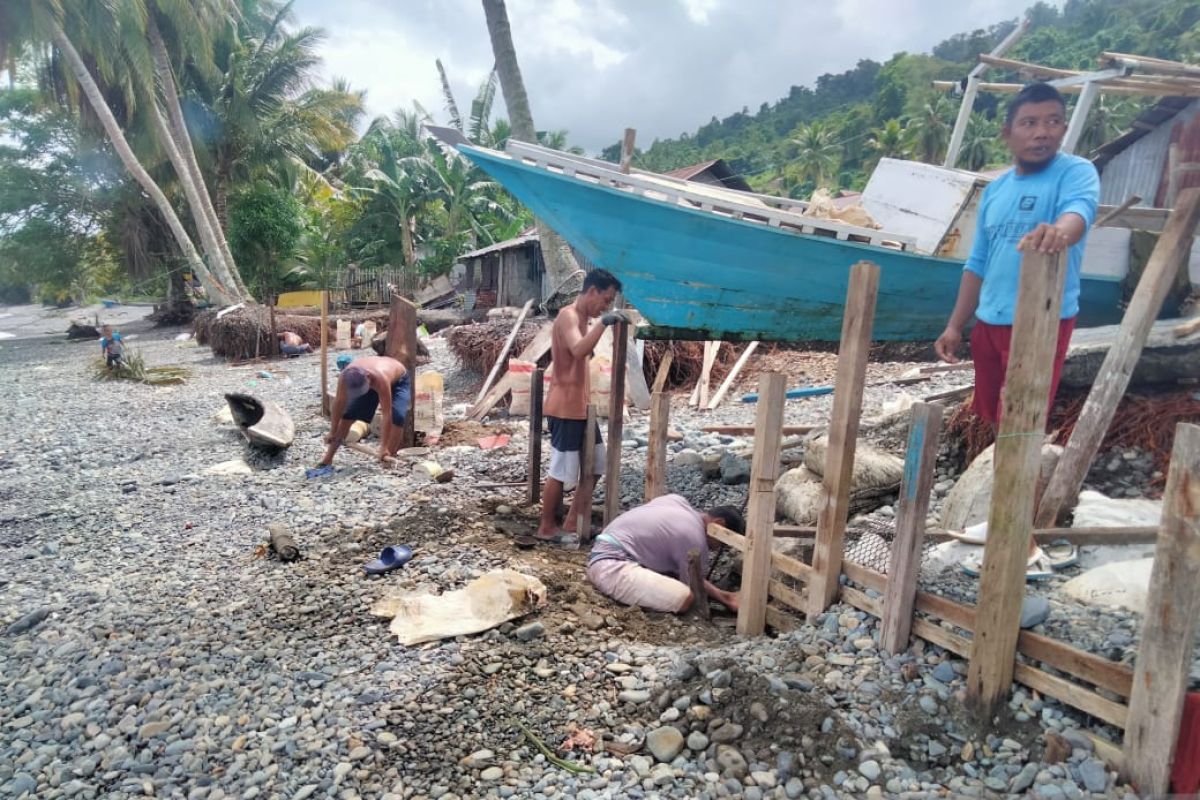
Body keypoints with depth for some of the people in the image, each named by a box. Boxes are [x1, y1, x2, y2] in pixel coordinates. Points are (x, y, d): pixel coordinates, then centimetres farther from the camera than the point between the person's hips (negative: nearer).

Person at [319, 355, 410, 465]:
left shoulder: (381, 380, -46)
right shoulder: (345, 376, -34)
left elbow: (387, 414, -43)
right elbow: (339, 403, -21)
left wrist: (384, 447, -42)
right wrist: (332, 433, -16)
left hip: (398, 381, -4)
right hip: (372, 382, 4)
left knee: (397, 415, -28)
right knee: (348, 413, -4)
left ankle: (389, 456, -17)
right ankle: (328, 458, 5)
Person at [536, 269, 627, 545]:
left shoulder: (581, 318, 16)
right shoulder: (568, 316, -15)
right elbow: (578, 351, -34)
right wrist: (603, 323, -36)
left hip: (581, 407, 10)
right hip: (565, 409, -10)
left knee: (594, 466, 13)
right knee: (561, 472, 0)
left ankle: (572, 524, 22)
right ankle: (547, 528, 15)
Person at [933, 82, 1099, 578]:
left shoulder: (1076, 172, -7)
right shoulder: (995, 190, 12)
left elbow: (1080, 212, -31)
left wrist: (1059, 231, -55)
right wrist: (955, 326, 12)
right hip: (990, 322, 7)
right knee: (999, 424, 16)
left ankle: (1024, 546, 1)